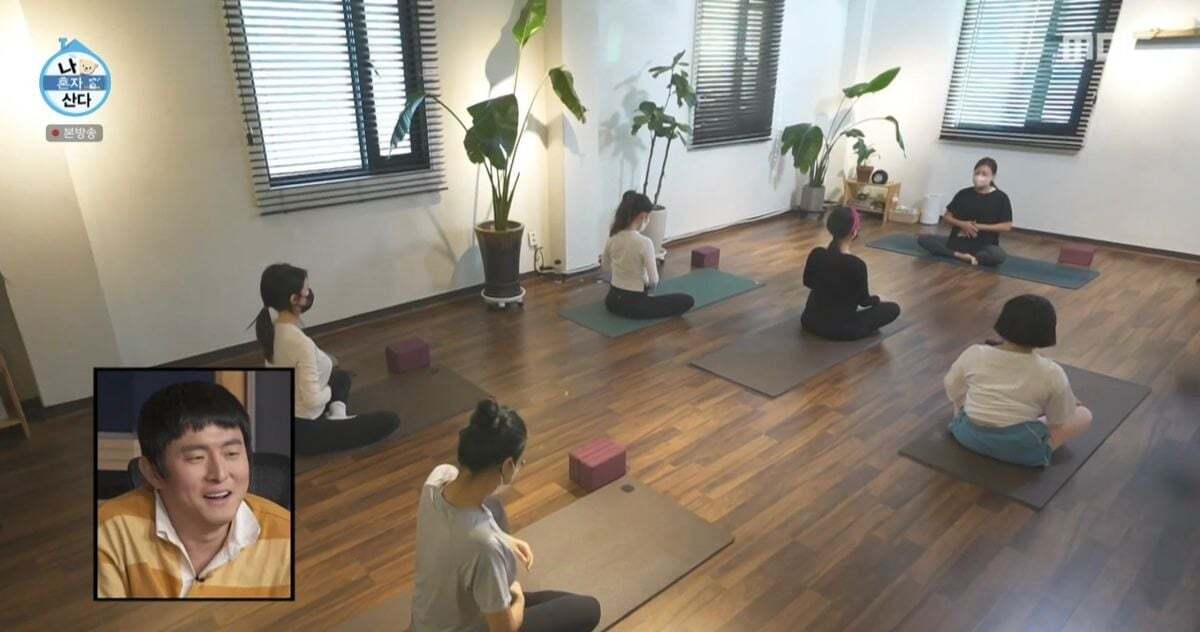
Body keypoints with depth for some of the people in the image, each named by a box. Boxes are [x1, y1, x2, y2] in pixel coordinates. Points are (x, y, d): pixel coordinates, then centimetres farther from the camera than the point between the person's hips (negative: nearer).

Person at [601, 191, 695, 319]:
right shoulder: (644, 242, -24)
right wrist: (647, 282, 3)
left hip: (612, 301, 9)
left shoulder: (612, 238, -4)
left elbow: (605, 266, 15)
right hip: (633, 305, -9)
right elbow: (653, 281, -19)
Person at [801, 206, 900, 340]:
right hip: (840, 329, -4)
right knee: (893, 308, 14)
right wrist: (876, 300, 16)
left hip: (810, 321, 4)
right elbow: (863, 300, -7)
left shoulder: (816, 254, -11)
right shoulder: (857, 265, -24)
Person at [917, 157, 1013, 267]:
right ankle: (960, 255, -25)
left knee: (1000, 256, -37)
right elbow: (947, 216, 6)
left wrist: (979, 226, -14)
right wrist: (962, 224, -14)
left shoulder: (1001, 198, -4)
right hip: (958, 240, 3)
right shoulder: (963, 194, 4)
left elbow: (1007, 226, -6)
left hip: (985, 244, -3)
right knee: (922, 239, -16)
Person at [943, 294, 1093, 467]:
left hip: (968, 436, 3)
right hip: (1018, 449, -3)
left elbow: (952, 390, 8)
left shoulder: (974, 354, -6)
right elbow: (1059, 419, 2)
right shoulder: (1051, 374, -12)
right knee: (1084, 415, 15)